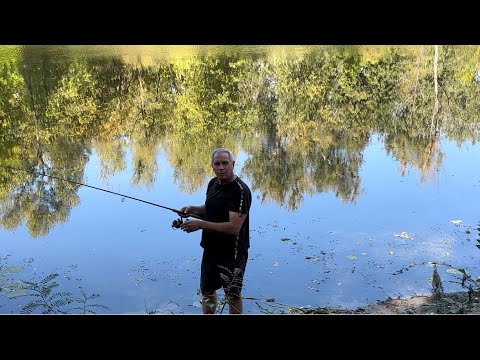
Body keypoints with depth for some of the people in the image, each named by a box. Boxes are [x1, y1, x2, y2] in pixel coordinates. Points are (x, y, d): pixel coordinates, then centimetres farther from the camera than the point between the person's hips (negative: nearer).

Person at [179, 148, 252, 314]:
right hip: (211, 249, 8)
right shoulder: (213, 183, 4)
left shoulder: (240, 191, -23)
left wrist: (201, 224, -25)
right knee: (207, 290, 23)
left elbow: (234, 227, -28)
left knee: (233, 296, 8)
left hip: (232, 253, -8)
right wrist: (193, 209, -1)